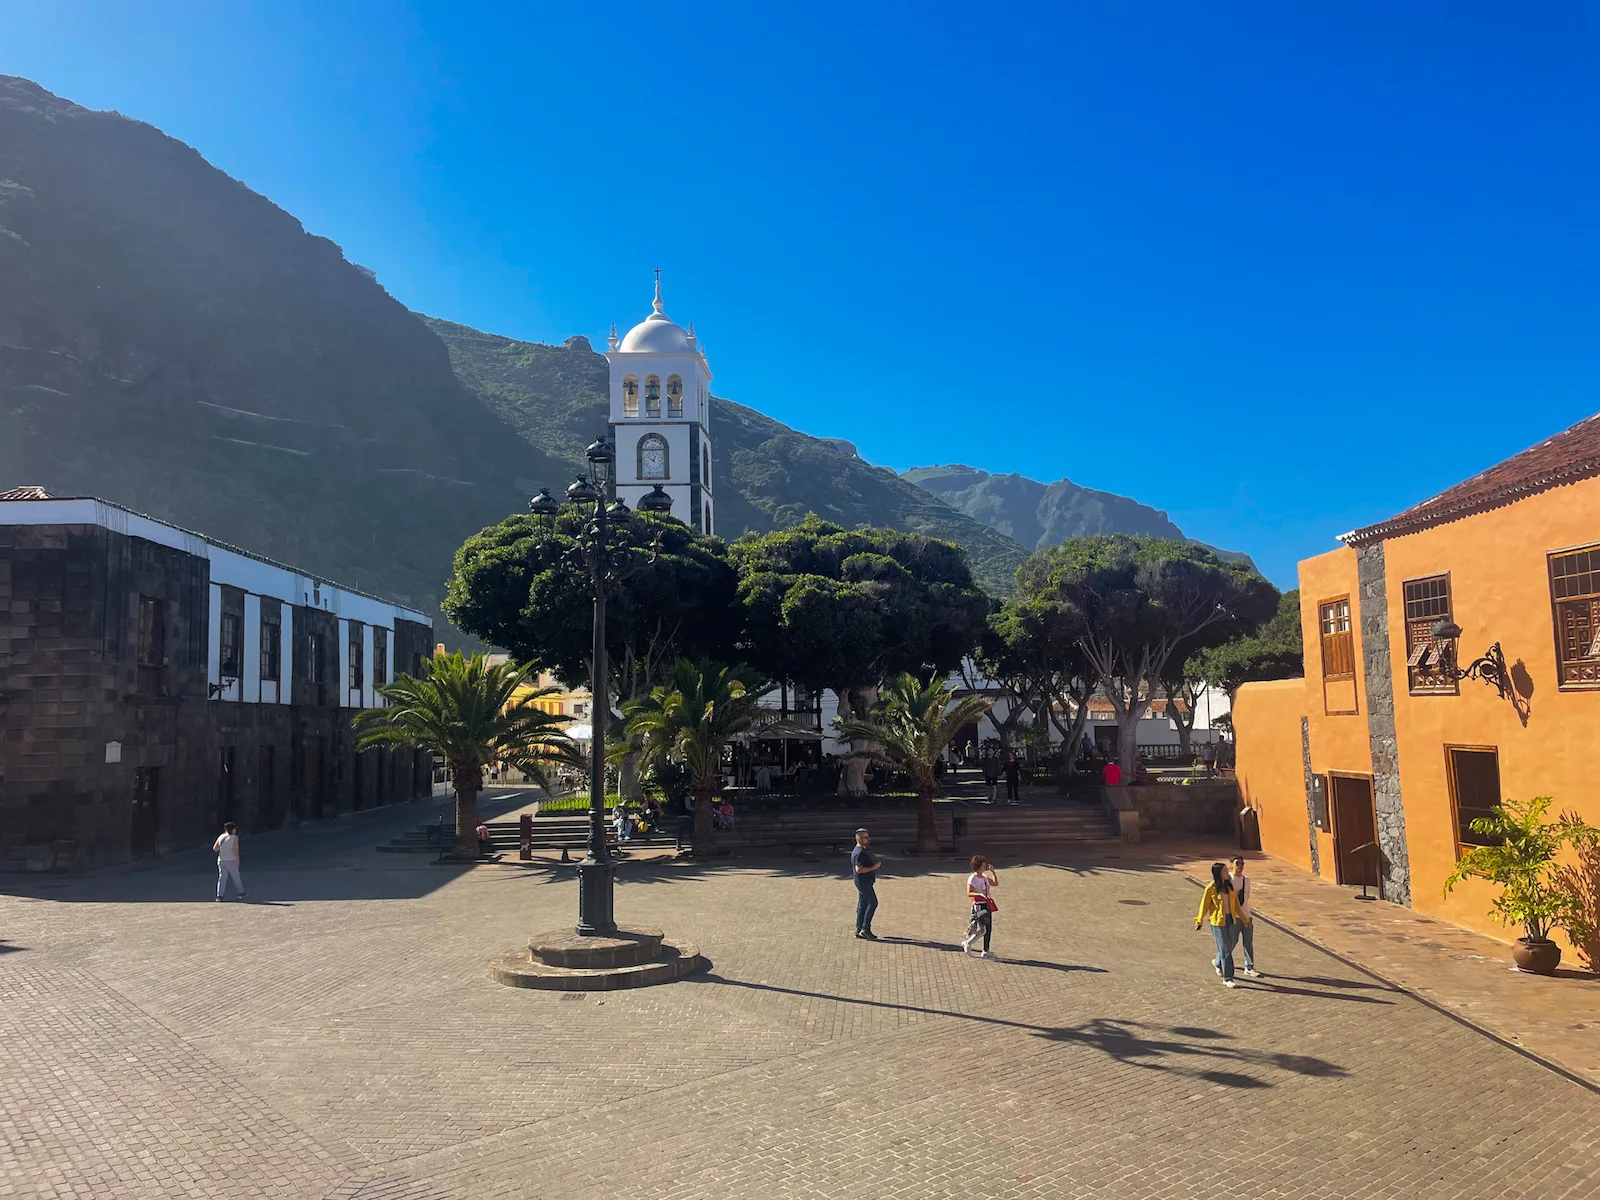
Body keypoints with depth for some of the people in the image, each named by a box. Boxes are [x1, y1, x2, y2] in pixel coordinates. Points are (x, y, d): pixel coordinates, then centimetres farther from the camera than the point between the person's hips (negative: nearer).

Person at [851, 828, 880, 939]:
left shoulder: (862, 850, 14)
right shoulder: (859, 853, -21)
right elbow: (858, 869, -28)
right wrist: (873, 868, -23)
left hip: (866, 882, 10)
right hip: (863, 882, -10)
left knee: (862, 905, 12)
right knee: (873, 903, -7)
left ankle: (859, 930, 16)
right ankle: (865, 928, -6)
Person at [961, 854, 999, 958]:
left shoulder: (985, 877, 13)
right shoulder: (972, 878, -11)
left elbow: (996, 884, 21)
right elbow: (969, 893, -16)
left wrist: (993, 872, 10)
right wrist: (980, 894, -31)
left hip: (987, 905, 8)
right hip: (979, 905, -8)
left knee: (989, 929, 7)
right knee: (982, 929, -12)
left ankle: (985, 951, 15)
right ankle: (967, 943, 8)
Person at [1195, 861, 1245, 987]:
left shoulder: (1229, 886, 7)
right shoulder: (1211, 888, -10)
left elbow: (1236, 904, 12)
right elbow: (1205, 904, -5)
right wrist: (1200, 920, -3)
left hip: (1231, 920, 6)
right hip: (1218, 922, -6)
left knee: (1229, 947, 15)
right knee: (1225, 950, -5)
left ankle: (1218, 963, 46)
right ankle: (1227, 979, 1)